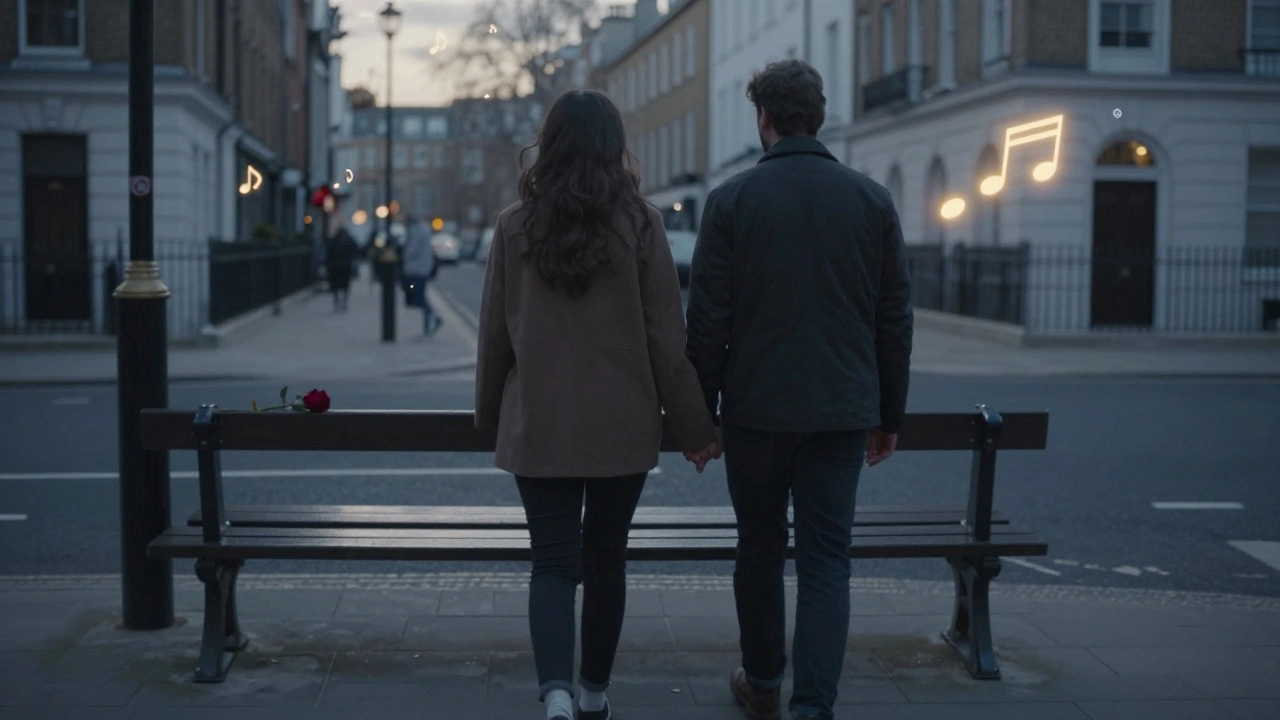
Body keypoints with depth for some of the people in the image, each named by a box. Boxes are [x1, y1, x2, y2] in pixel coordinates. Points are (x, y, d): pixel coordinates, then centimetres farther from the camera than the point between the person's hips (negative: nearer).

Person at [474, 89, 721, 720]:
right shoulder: (640, 223, -6)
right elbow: (667, 337, -4)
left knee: (554, 562, 3)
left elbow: (494, 335, 4)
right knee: (606, 557, 15)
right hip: (623, 426, 0)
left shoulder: (515, 225, -2)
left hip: (539, 426, 0)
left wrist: (489, 414, 18)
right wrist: (693, 427, 4)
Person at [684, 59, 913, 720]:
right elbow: (894, 319, 5)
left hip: (756, 410, -1)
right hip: (843, 413, 1)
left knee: (760, 550, 16)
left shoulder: (731, 200, -5)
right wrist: (890, 414, 13)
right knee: (827, 562, 3)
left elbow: (708, 321, -6)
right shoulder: (871, 199, 2)